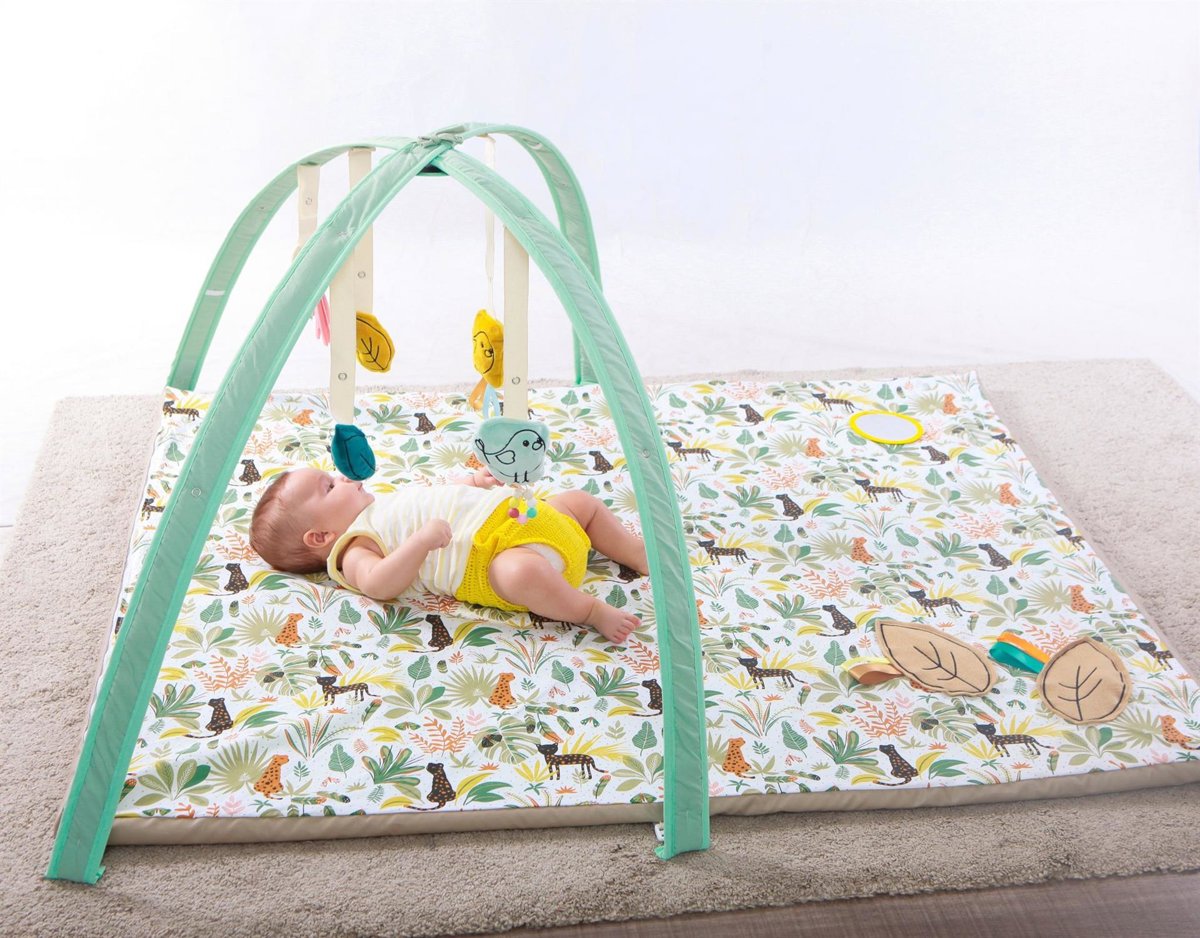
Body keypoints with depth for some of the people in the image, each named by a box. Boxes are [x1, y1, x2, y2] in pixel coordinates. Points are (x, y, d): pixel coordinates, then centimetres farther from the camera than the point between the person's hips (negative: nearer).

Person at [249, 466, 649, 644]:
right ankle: (592, 611, -21)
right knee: (520, 572, -41)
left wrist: (471, 481, 22)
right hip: (486, 554, -9)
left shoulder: (385, 501, 24)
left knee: (584, 502, 17)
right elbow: (379, 584, -27)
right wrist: (422, 539, -36)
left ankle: (641, 554, 25)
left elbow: (436, 496, 39)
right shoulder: (354, 550, -6)